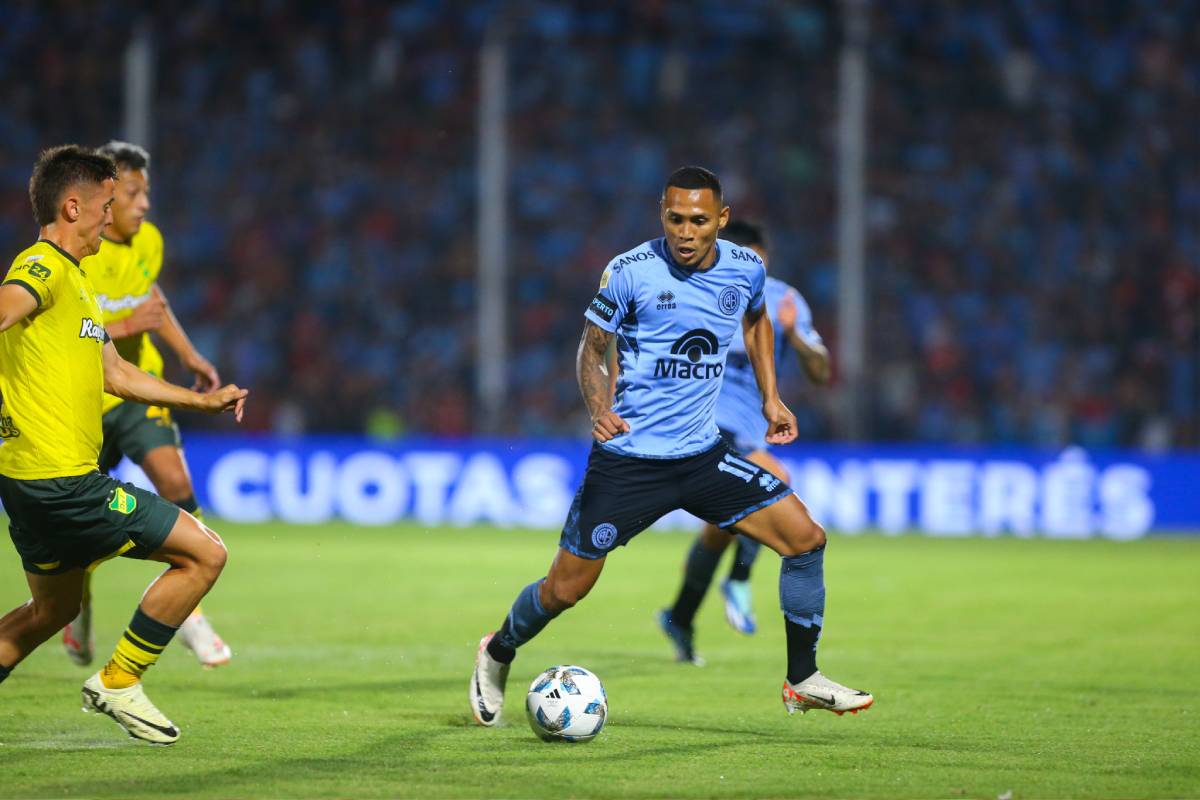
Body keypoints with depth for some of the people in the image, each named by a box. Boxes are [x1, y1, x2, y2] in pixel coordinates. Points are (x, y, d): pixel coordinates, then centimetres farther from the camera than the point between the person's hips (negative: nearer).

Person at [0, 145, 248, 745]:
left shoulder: (74, 280, 20)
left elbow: (115, 374, 29)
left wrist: (202, 400, 33)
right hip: (63, 485, -10)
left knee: (52, 610, 25)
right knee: (204, 554, -3)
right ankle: (117, 683, 2)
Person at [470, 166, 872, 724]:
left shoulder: (746, 269, 0)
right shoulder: (630, 272, -13)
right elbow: (591, 348, -2)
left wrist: (771, 399, 16)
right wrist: (599, 408, -20)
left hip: (703, 454, 4)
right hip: (626, 459, -4)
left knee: (805, 537, -6)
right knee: (565, 590, -1)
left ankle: (802, 681, 8)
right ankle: (498, 653, 31)